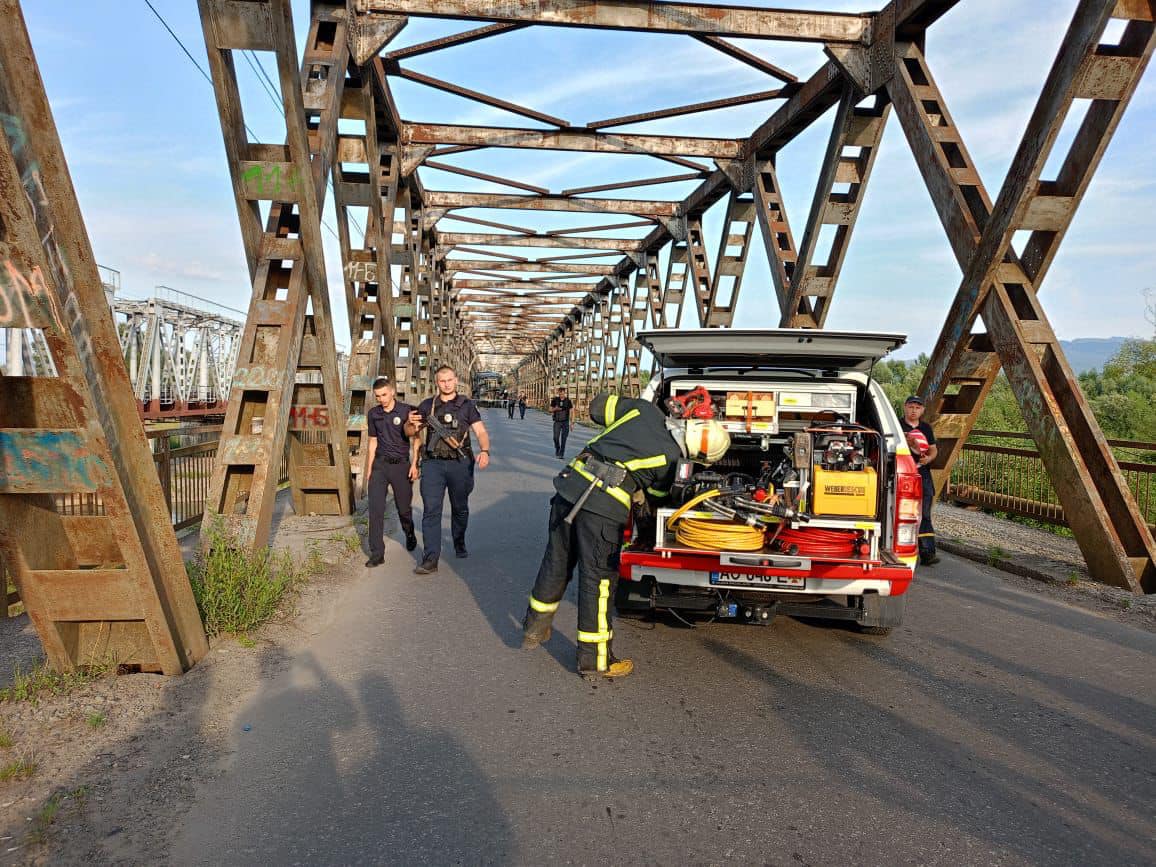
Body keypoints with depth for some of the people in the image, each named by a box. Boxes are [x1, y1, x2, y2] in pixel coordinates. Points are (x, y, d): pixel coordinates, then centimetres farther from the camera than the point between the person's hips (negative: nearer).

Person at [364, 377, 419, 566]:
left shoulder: (407, 411, -4)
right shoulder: (373, 414, 8)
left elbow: (415, 440, 0)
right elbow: (373, 443, 14)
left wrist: (414, 464, -9)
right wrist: (368, 470, 12)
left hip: (401, 465, -2)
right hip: (379, 465, 3)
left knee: (404, 508, 8)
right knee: (375, 509, -7)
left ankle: (410, 534, 40)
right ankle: (377, 553, -3)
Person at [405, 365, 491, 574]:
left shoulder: (467, 405, 4)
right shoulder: (427, 405, 10)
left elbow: (480, 431, -4)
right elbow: (409, 432, 14)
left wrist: (484, 450, -24)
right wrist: (411, 424, -11)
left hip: (460, 463, 0)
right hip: (433, 463, 1)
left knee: (460, 508, 14)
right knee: (431, 510, -7)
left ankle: (459, 544, 37)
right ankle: (430, 559, -7)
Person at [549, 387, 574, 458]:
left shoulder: (568, 401, -1)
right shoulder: (555, 400, 0)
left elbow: (571, 412, 3)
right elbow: (550, 410, 6)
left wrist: (571, 423, -1)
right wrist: (555, 409, -17)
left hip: (565, 422, -1)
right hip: (557, 422, 1)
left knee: (563, 438, -3)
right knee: (556, 437, -4)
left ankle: (561, 454, 3)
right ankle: (557, 450, 23)